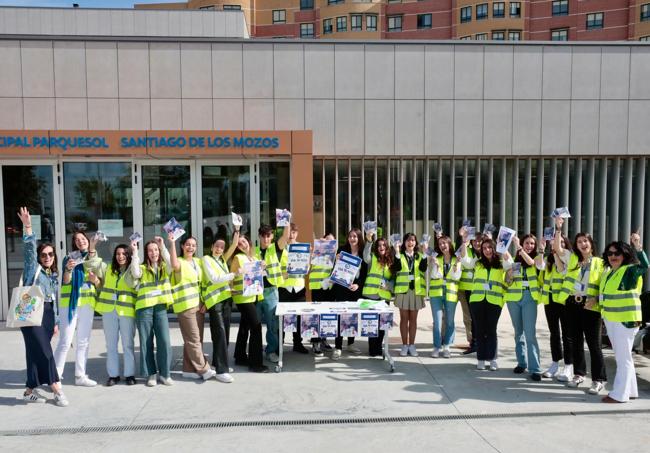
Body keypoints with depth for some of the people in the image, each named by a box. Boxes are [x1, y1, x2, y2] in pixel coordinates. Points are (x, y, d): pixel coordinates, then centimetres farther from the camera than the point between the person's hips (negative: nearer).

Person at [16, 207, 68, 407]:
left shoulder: (54, 275, 17)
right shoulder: (33, 268, 1)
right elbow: (29, 248, -15)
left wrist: (55, 322, 19)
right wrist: (27, 226, -28)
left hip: (47, 315, 6)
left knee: (36, 353, 9)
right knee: (45, 352, -9)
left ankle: (30, 390, 17)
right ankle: (57, 391, -8)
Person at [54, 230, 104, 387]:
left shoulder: (96, 260, 12)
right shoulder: (70, 257, 2)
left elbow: (100, 284, 13)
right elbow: (65, 281, -9)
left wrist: (95, 280, -10)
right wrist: (68, 269, -28)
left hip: (88, 303, 4)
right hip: (70, 302, -4)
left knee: (84, 341, 7)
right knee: (65, 341, -7)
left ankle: (80, 376, 13)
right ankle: (55, 375, 2)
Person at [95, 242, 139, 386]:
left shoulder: (133, 270, -1)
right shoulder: (109, 269, 12)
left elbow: (134, 279, -25)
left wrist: (135, 253, -24)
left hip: (126, 311, -4)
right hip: (109, 311, 4)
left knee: (128, 344, 2)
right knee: (111, 345, 8)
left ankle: (130, 374, 11)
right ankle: (113, 374, 17)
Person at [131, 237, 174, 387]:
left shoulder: (164, 267, 9)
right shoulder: (142, 268, 5)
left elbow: (171, 264, -14)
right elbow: (135, 274, -17)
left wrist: (163, 246, -18)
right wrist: (135, 253, -17)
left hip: (160, 307, 1)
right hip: (144, 308, -1)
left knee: (164, 341, -3)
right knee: (146, 342, 4)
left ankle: (165, 373, 10)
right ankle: (151, 374, 15)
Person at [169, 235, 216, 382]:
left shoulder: (198, 262, 14)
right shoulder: (180, 262, -4)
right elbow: (174, 264, -31)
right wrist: (172, 243, -30)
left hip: (199, 305, 7)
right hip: (185, 306, -7)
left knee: (194, 339, 11)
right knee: (194, 339, -5)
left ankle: (188, 369, 21)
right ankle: (204, 369, -2)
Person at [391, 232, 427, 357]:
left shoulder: (419, 256, 10)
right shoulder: (399, 255, 4)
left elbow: (423, 268, -9)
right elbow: (396, 268, -14)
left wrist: (424, 253, -15)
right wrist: (397, 252, -19)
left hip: (416, 290, 2)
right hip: (403, 289, -2)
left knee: (413, 319, 6)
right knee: (404, 318, 3)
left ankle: (412, 345, 14)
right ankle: (404, 345, 10)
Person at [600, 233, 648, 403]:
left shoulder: (630, 270, -11)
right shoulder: (607, 272, 11)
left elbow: (644, 266, -32)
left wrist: (638, 247, -41)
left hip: (625, 320, -8)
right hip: (610, 320, 8)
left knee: (623, 357, 0)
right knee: (622, 357, 18)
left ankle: (619, 394, 7)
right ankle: (630, 390, 30)